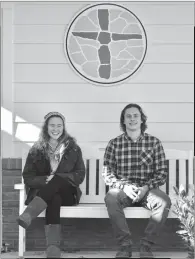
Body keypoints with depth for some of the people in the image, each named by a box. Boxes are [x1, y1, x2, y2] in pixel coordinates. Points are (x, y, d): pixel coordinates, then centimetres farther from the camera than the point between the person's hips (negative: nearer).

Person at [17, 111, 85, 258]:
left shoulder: (73, 148, 9)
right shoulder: (37, 150, 9)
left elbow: (80, 175, 2)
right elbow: (28, 177, 3)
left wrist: (56, 178, -15)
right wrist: (46, 180, -19)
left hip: (67, 193, 0)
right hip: (41, 191, 0)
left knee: (57, 180, -36)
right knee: (54, 199, -39)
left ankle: (28, 215, -57)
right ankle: (53, 247, -59)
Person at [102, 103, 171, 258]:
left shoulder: (154, 142, 6)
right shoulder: (114, 144, 6)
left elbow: (162, 173, 2)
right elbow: (107, 174, 1)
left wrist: (146, 187, -15)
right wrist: (124, 186, -17)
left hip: (147, 190, 0)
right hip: (123, 190, 0)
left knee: (164, 201, -32)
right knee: (111, 198, -34)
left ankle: (146, 246, -21)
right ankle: (125, 245, -27)